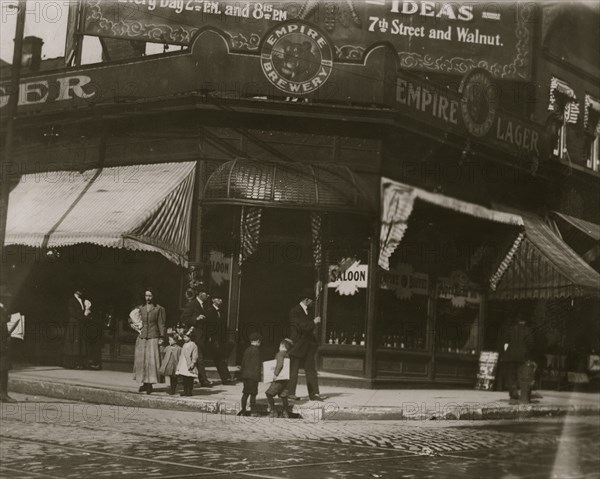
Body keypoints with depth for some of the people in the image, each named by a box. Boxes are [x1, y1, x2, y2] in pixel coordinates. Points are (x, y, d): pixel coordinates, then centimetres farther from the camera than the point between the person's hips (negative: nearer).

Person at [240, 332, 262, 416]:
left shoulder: (247, 350, 12)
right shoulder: (256, 350, -12)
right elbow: (257, 364, -15)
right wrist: (258, 376, -13)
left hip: (245, 375, 8)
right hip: (253, 375, -8)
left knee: (245, 393, 11)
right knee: (253, 393, -5)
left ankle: (243, 410, 13)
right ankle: (253, 411, -5)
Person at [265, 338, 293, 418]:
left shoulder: (280, 353, -10)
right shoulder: (287, 355, 15)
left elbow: (280, 365, -24)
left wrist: (276, 374, -20)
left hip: (279, 379, -9)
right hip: (285, 379, 9)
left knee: (269, 393, -3)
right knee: (283, 396, 11)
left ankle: (272, 411, -8)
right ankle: (285, 413, 10)